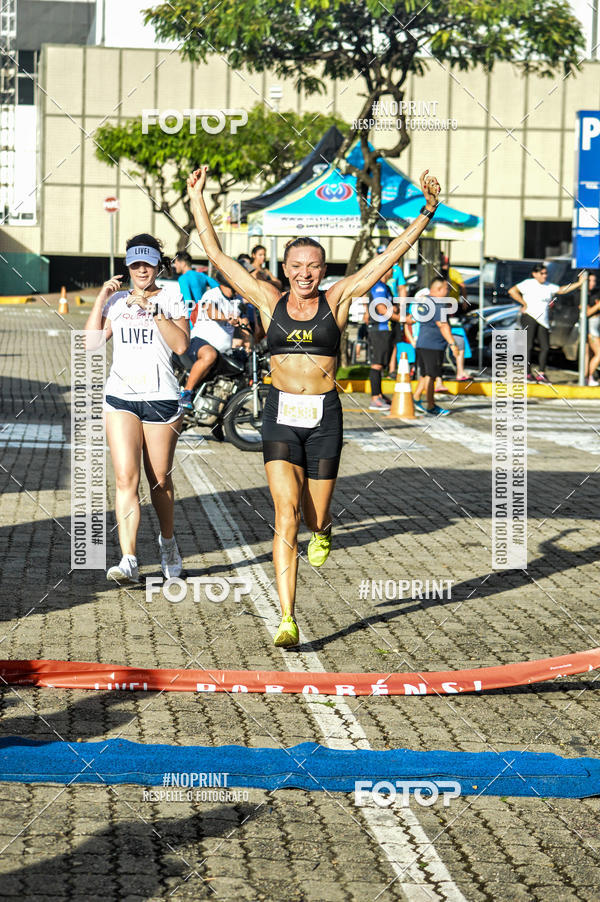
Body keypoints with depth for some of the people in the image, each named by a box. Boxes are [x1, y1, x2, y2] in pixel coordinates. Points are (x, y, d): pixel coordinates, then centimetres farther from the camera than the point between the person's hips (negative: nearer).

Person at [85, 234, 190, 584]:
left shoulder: (172, 299, 5)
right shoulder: (117, 300, 12)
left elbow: (181, 344, -9)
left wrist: (154, 309, -16)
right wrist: (101, 299, -2)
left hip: (161, 398, -1)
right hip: (121, 397, 1)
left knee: (160, 480, 8)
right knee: (126, 478, -12)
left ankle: (168, 541, 34)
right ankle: (129, 560, -18)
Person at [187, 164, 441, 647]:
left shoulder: (337, 300, 3)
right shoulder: (269, 300, 4)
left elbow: (389, 256, 0)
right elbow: (218, 254, 6)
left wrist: (427, 213, -6)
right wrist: (198, 201, 5)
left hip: (324, 416, 1)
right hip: (281, 416, -1)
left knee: (315, 517, 8)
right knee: (286, 517, -13)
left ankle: (322, 529, 49)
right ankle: (288, 620, -13)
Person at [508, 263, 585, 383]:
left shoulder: (549, 286, 17)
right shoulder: (528, 283, -1)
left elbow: (562, 290, 18)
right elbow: (512, 291, -9)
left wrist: (579, 283, 11)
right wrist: (524, 303, -10)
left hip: (543, 320, 6)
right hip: (529, 316, -6)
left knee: (545, 347, -1)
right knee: (529, 345, -7)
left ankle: (541, 374, 7)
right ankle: (527, 374, -2)